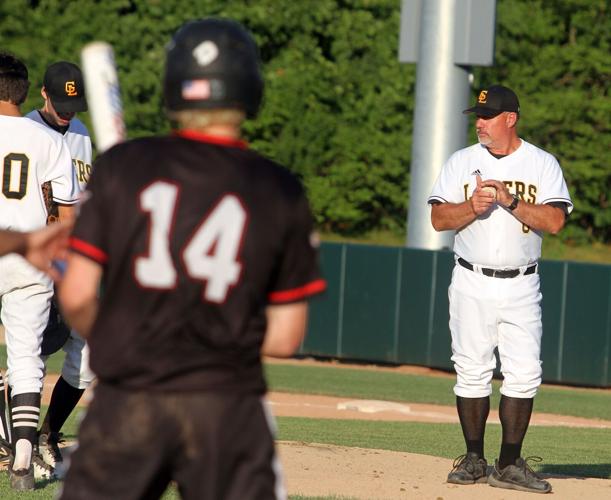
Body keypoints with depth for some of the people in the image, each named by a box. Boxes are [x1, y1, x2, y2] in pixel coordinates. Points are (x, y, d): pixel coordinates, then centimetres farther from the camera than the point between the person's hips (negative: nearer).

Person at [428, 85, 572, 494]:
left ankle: (509, 464, -2)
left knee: (524, 374, -7)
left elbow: (555, 221, -8)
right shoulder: (461, 163, 7)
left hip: (521, 287, -1)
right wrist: (472, 206, -16)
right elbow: (439, 218, 1)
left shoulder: (543, 165, 2)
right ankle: (474, 460, 9)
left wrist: (510, 201, -18)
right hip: (472, 285, 1)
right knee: (472, 371, 0)